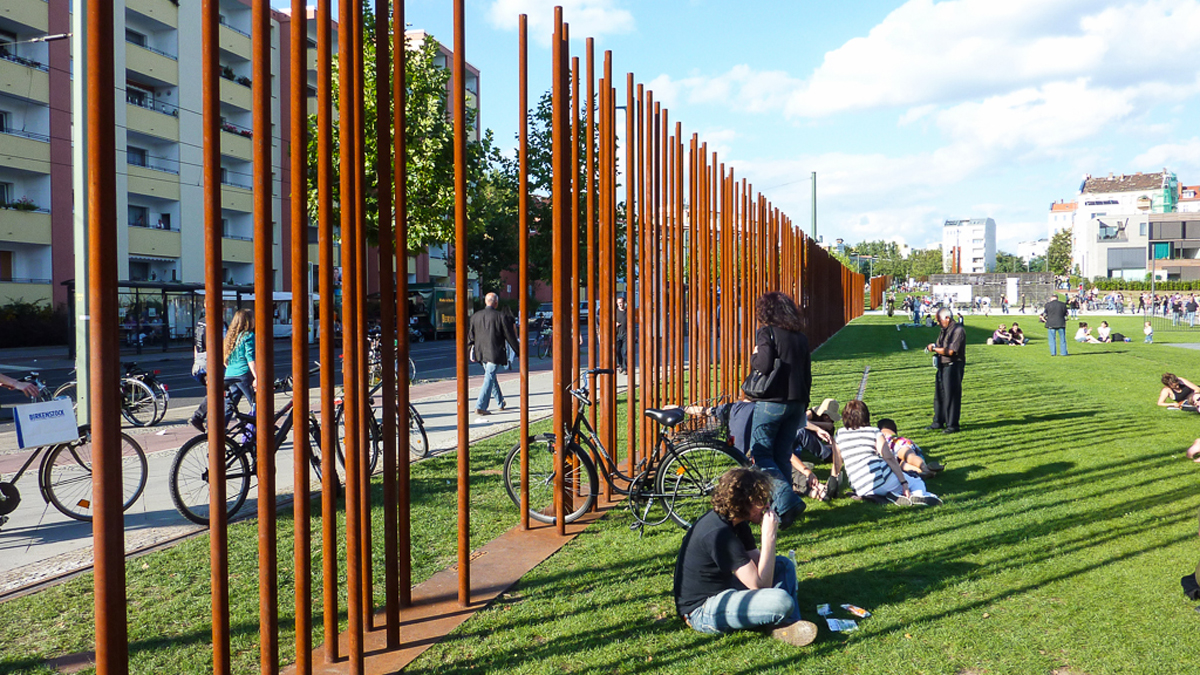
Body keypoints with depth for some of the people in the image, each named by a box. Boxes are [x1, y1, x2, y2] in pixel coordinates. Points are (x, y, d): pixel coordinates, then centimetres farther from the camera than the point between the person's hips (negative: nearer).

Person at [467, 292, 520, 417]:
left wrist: (470, 351, 20)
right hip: (494, 353, -6)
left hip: (481, 353, 6)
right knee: (489, 378, -5)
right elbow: (509, 336, -5)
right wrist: (518, 352, 4)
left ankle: (501, 403, 32)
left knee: (491, 377, 19)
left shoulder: (475, 316, 4)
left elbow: (470, 336, 9)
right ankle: (480, 406, -11)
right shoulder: (500, 316, -10)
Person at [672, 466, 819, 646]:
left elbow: (757, 561, 8)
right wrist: (769, 536, -21)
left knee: (784, 565, 10)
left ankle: (789, 624, -8)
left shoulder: (734, 522, 5)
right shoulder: (718, 533, -26)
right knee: (782, 601, -31)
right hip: (701, 610, -11)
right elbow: (760, 584, -24)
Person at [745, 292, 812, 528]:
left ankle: (787, 501, -15)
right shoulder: (800, 337, 12)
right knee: (782, 456, 12)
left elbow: (764, 366, -19)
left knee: (761, 457, 0)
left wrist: (754, 356, 2)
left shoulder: (767, 332, -7)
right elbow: (807, 374, 15)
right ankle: (781, 508, 13)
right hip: (796, 403, 7)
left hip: (771, 402, -7)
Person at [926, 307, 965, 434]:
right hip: (942, 366, 9)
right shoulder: (944, 330, 14)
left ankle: (952, 424, 4)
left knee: (951, 395, -3)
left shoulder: (958, 330, -15)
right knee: (939, 394, 13)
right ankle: (938, 422, 23)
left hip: (953, 366, -9)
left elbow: (950, 351, -21)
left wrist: (934, 348, -12)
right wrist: (934, 348, -3)